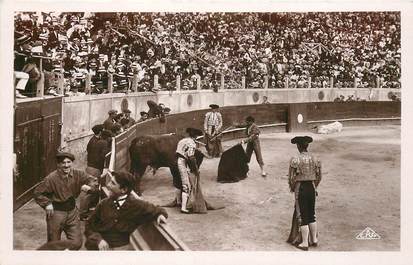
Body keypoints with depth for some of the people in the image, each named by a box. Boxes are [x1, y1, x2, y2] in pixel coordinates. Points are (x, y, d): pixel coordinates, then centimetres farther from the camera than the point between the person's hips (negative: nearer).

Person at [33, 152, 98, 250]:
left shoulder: (77, 174, -4)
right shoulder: (51, 178, -15)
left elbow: (91, 180, 4)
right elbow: (38, 192, -7)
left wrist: (89, 186, -18)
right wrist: (47, 203, -17)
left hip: (72, 211, 4)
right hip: (56, 213, -4)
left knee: (77, 243, 8)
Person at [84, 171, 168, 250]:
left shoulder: (136, 205, -3)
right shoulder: (104, 204, 3)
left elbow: (154, 210, 13)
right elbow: (89, 226, 10)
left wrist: (161, 214, -10)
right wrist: (98, 240, -9)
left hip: (122, 247, -2)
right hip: (102, 247, 2)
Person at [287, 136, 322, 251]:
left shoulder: (295, 160, -15)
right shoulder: (314, 159, -1)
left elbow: (292, 178, -14)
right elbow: (319, 176, 4)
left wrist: (292, 188, 4)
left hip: (300, 188, -5)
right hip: (311, 187, 5)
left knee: (302, 216, 5)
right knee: (311, 214, 19)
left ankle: (304, 243, 10)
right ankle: (314, 239, 27)